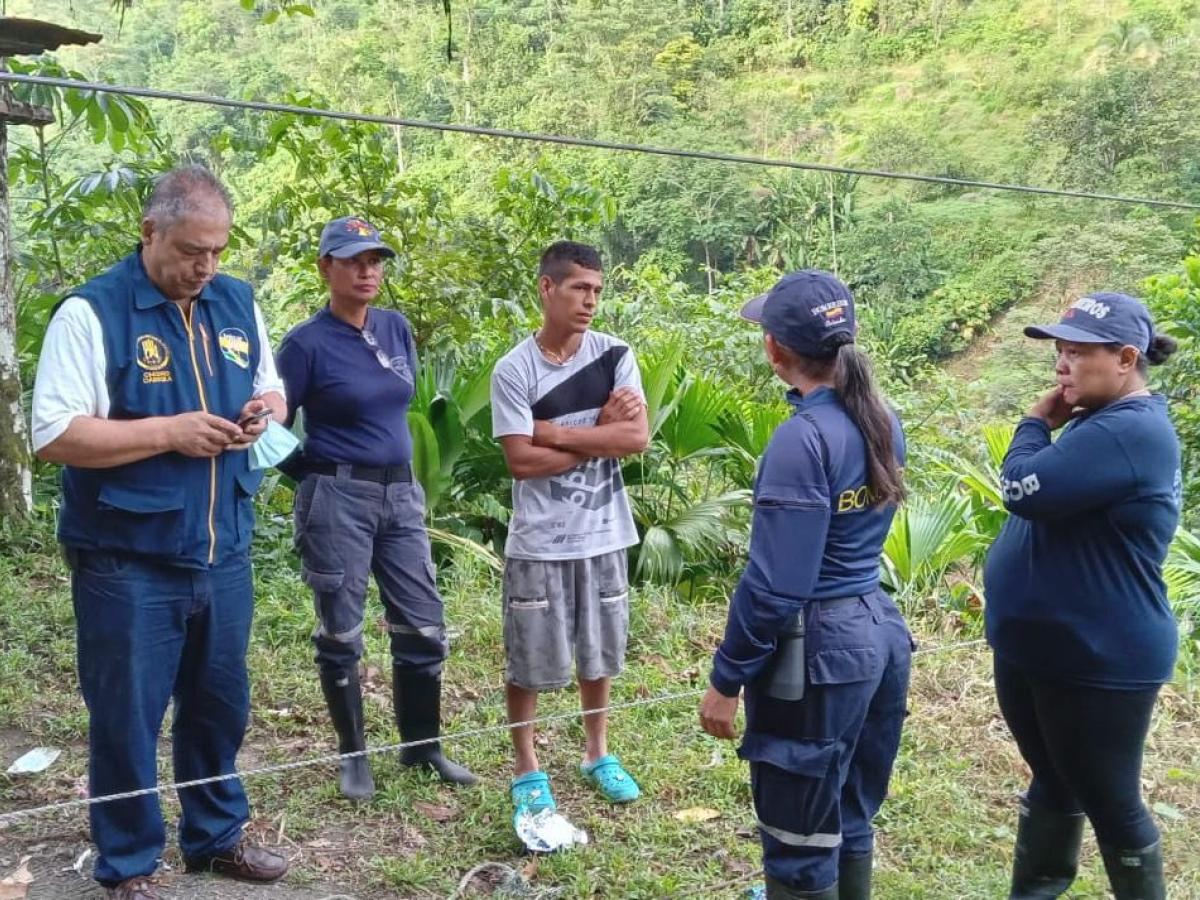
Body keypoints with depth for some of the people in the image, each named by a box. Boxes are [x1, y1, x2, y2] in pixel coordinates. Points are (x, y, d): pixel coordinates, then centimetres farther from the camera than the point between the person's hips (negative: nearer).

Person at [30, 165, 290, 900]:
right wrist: (170, 432, -21)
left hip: (224, 553, 6)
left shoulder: (239, 303, 7)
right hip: (129, 562, -5)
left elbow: (271, 391, 19)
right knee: (127, 716, 7)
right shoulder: (92, 311, -12)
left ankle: (218, 835, 36)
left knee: (222, 703, 17)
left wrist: (263, 412, -5)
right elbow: (54, 435, -17)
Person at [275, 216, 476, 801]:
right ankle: (354, 756, 21)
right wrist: (311, 476, -1)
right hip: (337, 500, -5)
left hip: (401, 495, 6)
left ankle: (422, 746, 24)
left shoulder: (397, 328, 7)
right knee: (341, 635, 5)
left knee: (423, 627, 8)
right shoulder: (307, 343, -10)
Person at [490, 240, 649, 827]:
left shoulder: (615, 356, -2)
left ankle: (597, 753, 36)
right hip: (538, 542, -3)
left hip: (603, 535, 3)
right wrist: (599, 436, -12)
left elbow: (638, 438, -12)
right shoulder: (514, 370, -10)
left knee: (598, 653, 17)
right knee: (527, 659, 6)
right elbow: (521, 460, -15)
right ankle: (526, 768, 25)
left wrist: (556, 432, -15)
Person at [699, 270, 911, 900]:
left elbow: (775, 584, -22)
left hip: (819, 648, -9)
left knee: (801, 840, 8)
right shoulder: (882, 421, 3)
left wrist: (727, 679, -12)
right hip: (879, 631, 9)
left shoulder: (804, 437, -21)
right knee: (849, 818, 23)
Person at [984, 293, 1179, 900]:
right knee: (1052, 783, 22)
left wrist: (1037, 422, -14)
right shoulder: (1102, 421, 8)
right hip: (1037, 647, 10)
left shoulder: (1131, 430, -24)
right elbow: (1050, 501, 16)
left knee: (1109, 801, 8)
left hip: (1097, 661, -10)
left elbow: (1025, 491, -28)